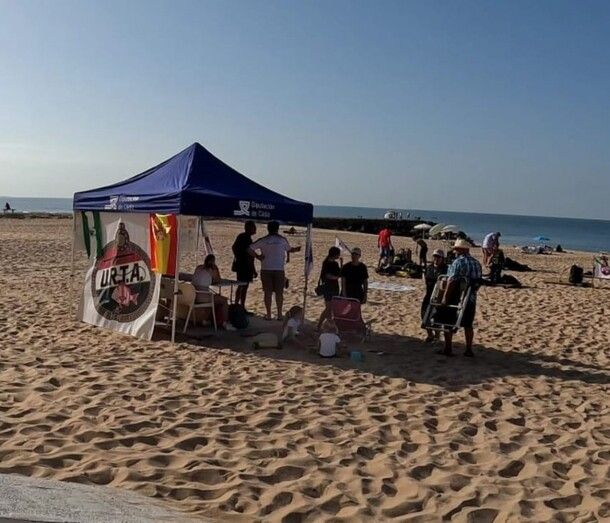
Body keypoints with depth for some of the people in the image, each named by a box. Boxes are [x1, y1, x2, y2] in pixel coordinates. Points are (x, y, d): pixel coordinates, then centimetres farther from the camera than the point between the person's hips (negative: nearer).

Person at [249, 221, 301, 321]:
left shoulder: (262, 240, 1)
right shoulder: (282, 240, 2)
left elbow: (249, 249, -5)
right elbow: (290, 249, 17)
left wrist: (258, 257, 1)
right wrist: (297, 249, 31)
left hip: (266, 270, 0)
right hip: (279, 270, 0)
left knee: (268, 293, 6)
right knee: (279, 293, 7)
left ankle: (268, 315, 8)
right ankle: (279, 314, 9)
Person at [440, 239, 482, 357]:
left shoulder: (458, 262, -14)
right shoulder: (476, 263, 8)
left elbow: (452, 281, -21)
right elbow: (478, 282, 9)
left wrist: (445, 297, -19)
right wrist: (472, 293, 17)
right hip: (471, 299, 6)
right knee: (468, 325, 13)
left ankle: (448, 349, 7)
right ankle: (469, 350, 15)